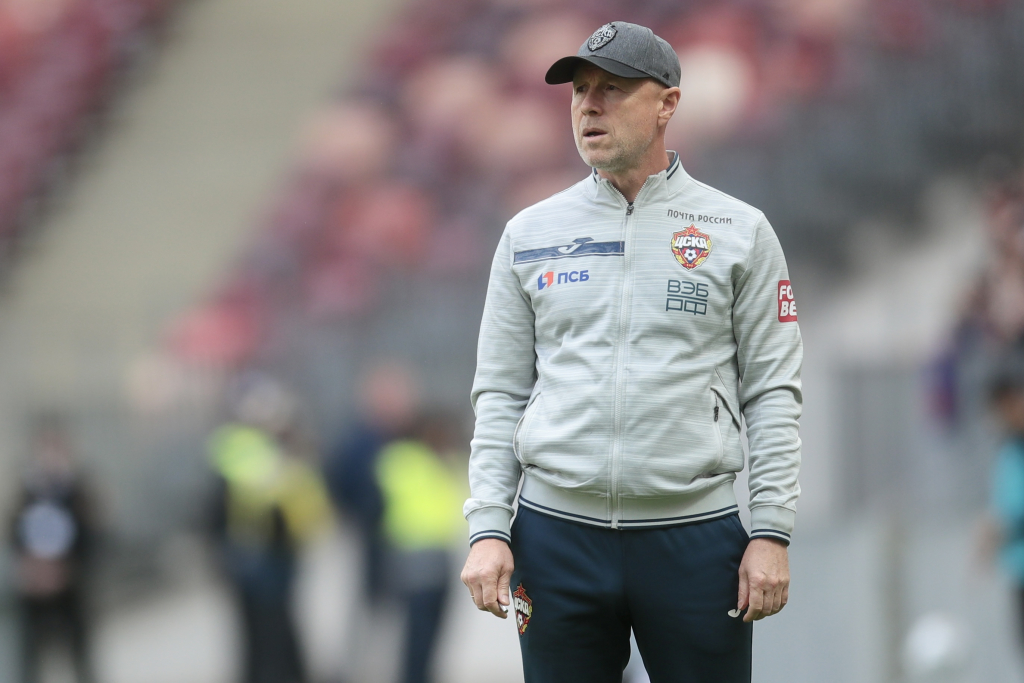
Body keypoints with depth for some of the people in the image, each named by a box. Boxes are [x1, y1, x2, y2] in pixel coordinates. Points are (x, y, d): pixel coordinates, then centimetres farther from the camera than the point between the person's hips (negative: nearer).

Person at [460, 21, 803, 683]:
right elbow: (499, 396, 9)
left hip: (695, 534, -2)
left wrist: (772, 533, -6)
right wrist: (487, 530, -1)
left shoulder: (740, 231, 4)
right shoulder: (530, 233, 9)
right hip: (556, 532, 2)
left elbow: (773, 393, 2)